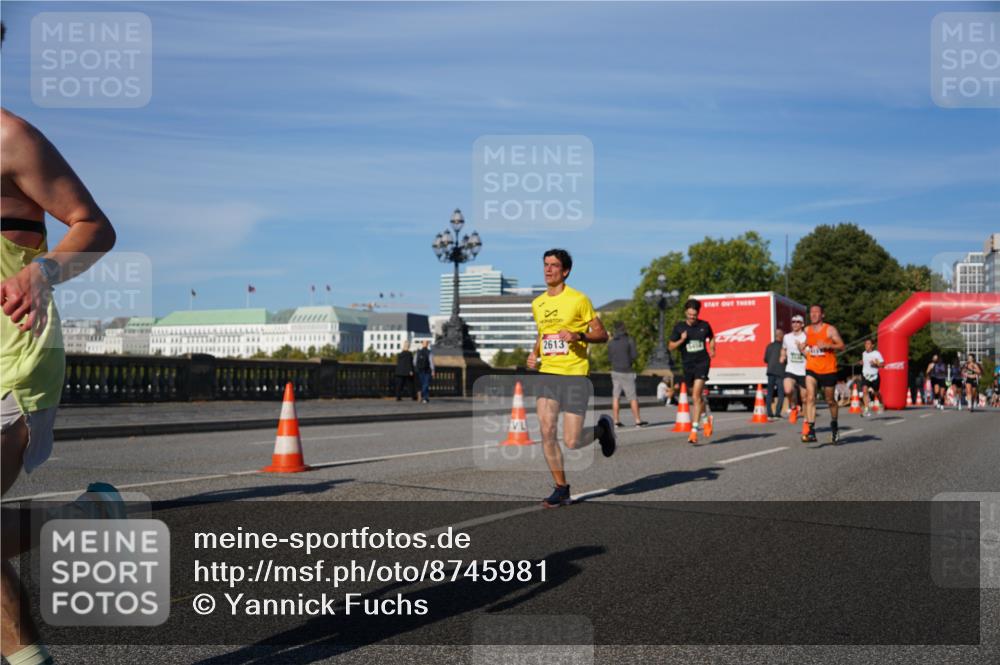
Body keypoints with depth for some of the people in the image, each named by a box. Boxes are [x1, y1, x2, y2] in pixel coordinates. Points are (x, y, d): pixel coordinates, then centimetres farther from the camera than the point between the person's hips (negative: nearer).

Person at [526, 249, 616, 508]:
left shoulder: (579, 299, -5)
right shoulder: (537, 304, 12)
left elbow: (602, 335, -1)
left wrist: (578, 335, -19)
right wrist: (534, 353, 8)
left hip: (575, 375, -5)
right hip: (547, 373, 5)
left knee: (571, 442, -7)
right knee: (547, 432, -10)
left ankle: (602, 428, 27)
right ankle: (561, 489, 6)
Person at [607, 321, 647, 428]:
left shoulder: (611, 342, 5)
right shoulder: (629, 340, -7)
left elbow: (609, 358, 10)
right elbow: (634, 355, -10)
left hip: (615, 371, 4)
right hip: (626, 372, -4)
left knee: (615, 397, 5)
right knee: (632, 397, 0)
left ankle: (616, 421, 3)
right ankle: (638, 421, 2)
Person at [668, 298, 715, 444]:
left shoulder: (704, 325, 2)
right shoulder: (679, 327, 0)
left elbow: (711, 338, 22)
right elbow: (671, 346, 2)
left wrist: (712, 349, 5)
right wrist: (681, 340, -14)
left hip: (702, 362, -2)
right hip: (687, 365, 2)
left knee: (696, 396, -16)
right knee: (696, 396, 16)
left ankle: (694, 430, -19)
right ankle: (705, 419, 44)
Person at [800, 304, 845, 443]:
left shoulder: (830, 329, -5)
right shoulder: (807, 330, 9)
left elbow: (841, 346, -9)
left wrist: (827, 345, -23)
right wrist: (804, 350, 8)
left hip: (828, 370, -3)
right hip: (811, 369, 3)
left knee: (830, 401, 10)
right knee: (810, 397, -16)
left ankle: (834, 424, 38)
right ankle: (811, 431, -22)